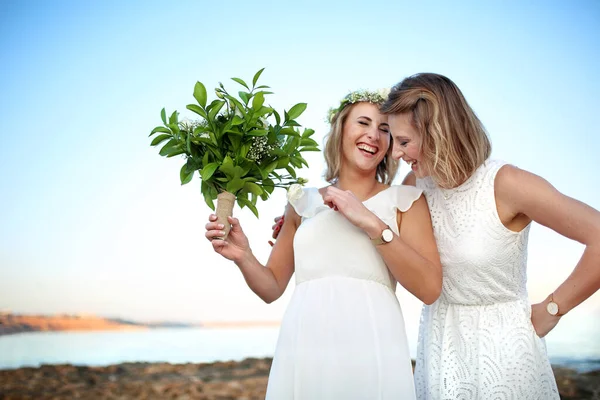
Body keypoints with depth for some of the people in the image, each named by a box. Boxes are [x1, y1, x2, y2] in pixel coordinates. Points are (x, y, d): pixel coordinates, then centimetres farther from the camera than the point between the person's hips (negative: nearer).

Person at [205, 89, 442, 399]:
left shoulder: (404, 200, 5)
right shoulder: (303, 202, 11)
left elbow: (429, 289, -7)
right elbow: (271, 288, 14)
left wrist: (371, 223, -13)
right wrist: (243, 257, -6)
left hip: (372, 354, -2)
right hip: (302, 353, 2)